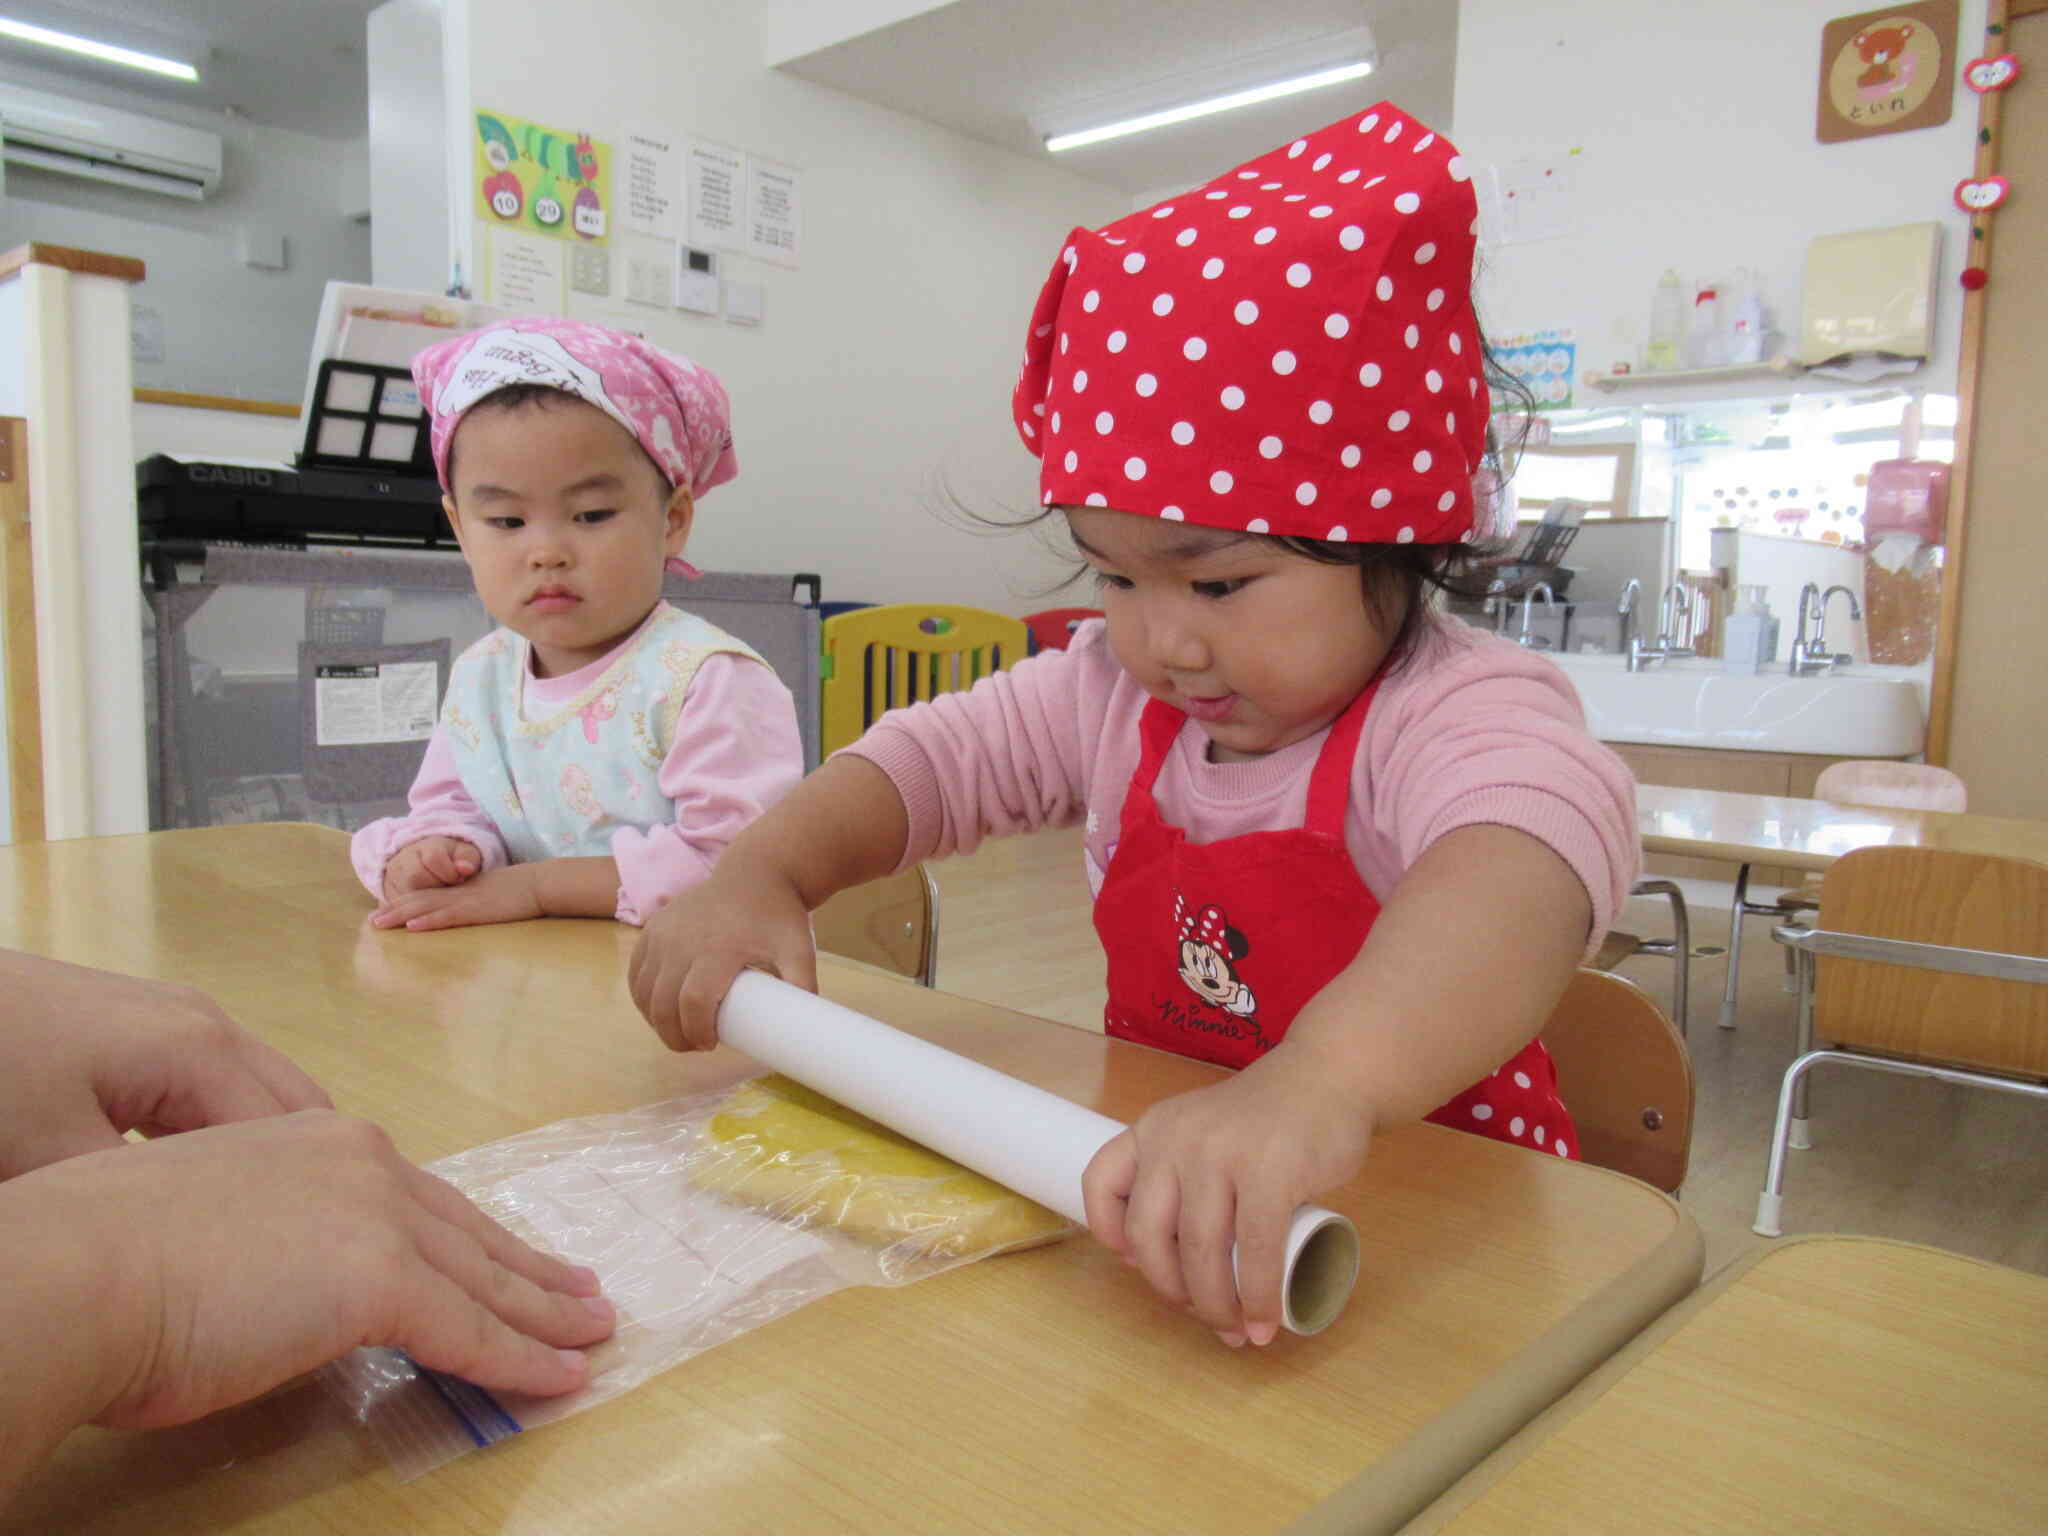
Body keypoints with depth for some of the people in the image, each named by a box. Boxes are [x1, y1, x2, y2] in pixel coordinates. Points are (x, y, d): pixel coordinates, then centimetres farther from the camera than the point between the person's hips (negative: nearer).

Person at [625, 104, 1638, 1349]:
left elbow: (1529, 859, -41)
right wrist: (760, 877, -13)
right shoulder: (1116, 694, 1)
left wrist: (1329, 1078, -60)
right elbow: (931, 759, 6)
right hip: (1159, 1201, 6)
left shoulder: (1453, 709, -21)